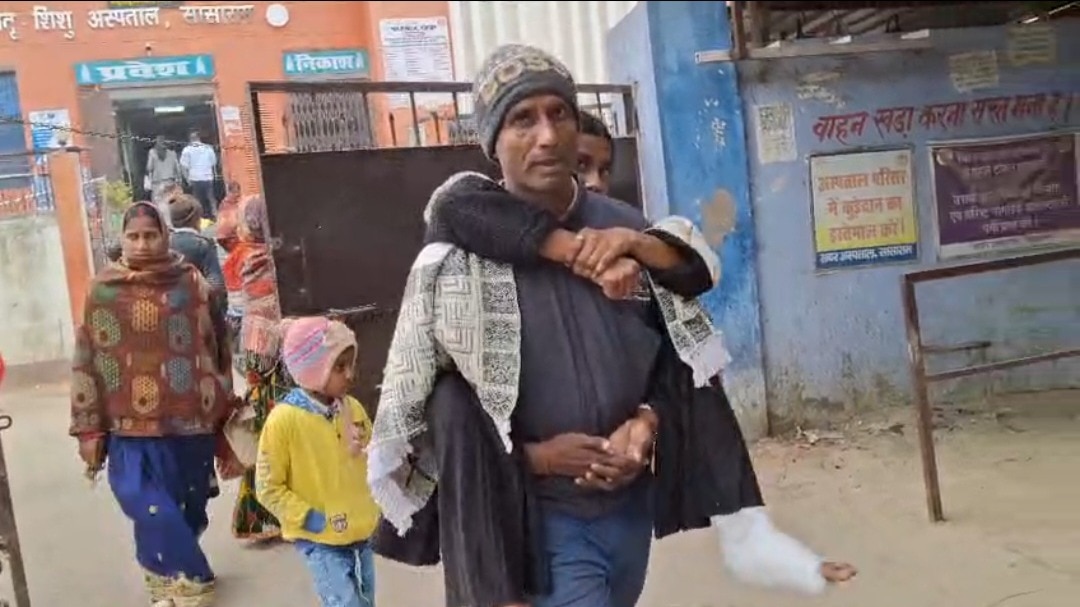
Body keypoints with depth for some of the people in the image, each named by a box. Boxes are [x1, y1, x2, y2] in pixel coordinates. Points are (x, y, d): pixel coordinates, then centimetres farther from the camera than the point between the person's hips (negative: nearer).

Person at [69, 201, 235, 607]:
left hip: (189, 424, 1)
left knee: (187, 510, 11)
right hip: (130, 428, -1)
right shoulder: (103, 290, 1)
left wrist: (223, 413, 7)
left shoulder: (192, 283, 1)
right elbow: (87, 362, 2)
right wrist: (89, 429, 0)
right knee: (150, 508, -13)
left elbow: (215, 350, 6)